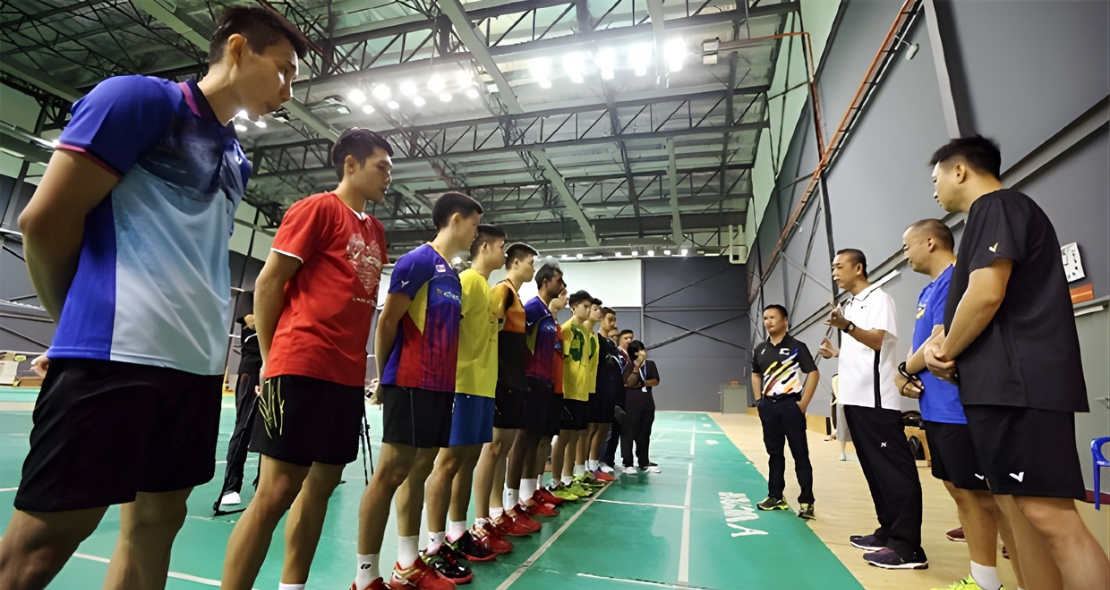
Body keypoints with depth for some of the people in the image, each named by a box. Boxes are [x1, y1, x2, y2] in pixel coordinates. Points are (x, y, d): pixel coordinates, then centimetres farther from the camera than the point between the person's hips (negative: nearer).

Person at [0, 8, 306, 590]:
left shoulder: (236, 159, 18)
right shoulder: (139, 97, -2)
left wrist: (199, 332, 11)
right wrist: (87, 323, 7)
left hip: (198, 364, 7)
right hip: (114, 353, -6)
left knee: (157, 520, 12)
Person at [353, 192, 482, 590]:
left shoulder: (452, 274, 17)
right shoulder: (418, 260, -9)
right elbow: (387, 322, -10)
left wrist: (447, 381, 14)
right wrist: (382, 379, -4)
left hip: (439, 386, 9)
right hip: (411, 383, -9)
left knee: (420, 469, 13)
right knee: (392, 472, -3)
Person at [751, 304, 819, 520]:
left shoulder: (796, 346, -7)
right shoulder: (760, 349, 9)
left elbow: (813, 373, -9)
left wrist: (803, 403, -13)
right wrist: (759, 399, 12)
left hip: (790, 404, -5)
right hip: (769, 406, 6)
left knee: (800, 454, 0)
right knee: (774, 452, 13)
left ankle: (807, 501, 7)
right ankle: (776, 497, 23)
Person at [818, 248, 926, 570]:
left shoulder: (879, 298, -6)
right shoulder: (849, 305, 20)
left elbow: (877, 341, -20)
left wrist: (847, 326, -35)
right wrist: (836, 352, 14)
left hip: (876, 399, -9)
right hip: (855, 398, 9)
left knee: (894, 470, -6)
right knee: (874, 469, 13)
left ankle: (907, 546, -2)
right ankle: (888, 532, 21)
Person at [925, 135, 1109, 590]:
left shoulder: (996, 206, -7)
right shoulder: (993, 214, 24)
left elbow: (986, 295, -19)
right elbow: (972, 302, 24)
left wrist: (947, 353, -5)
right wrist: (944, 339, 5)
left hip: (1019, 383, -10)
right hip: (1003, 385, 10)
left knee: (1050, 515, -11)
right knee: (1017, 507, 13)